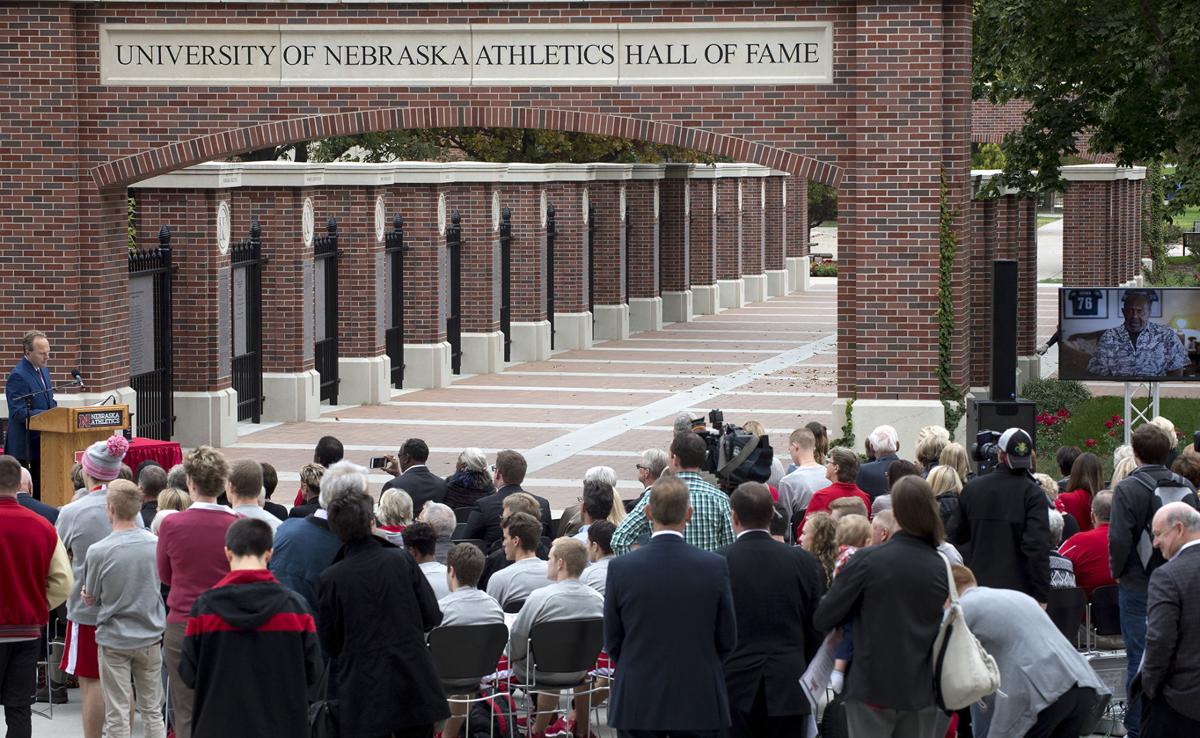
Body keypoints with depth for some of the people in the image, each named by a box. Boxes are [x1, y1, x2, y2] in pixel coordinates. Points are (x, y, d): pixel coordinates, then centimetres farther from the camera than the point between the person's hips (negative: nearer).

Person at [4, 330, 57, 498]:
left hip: (43, 443, 9)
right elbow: (19, 413, -21)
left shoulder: (43, 370, 12)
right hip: (25, 446, -8)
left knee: (40, 491, 11)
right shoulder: (18, 376, -17)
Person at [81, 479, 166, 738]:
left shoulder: (98, 551, -17)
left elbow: (90, 598, -5)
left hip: (114, 639, -3)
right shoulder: (156, 544, -6)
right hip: (150, 638, 3)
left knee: (117, 715, 3)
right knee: (152, 711, 12)